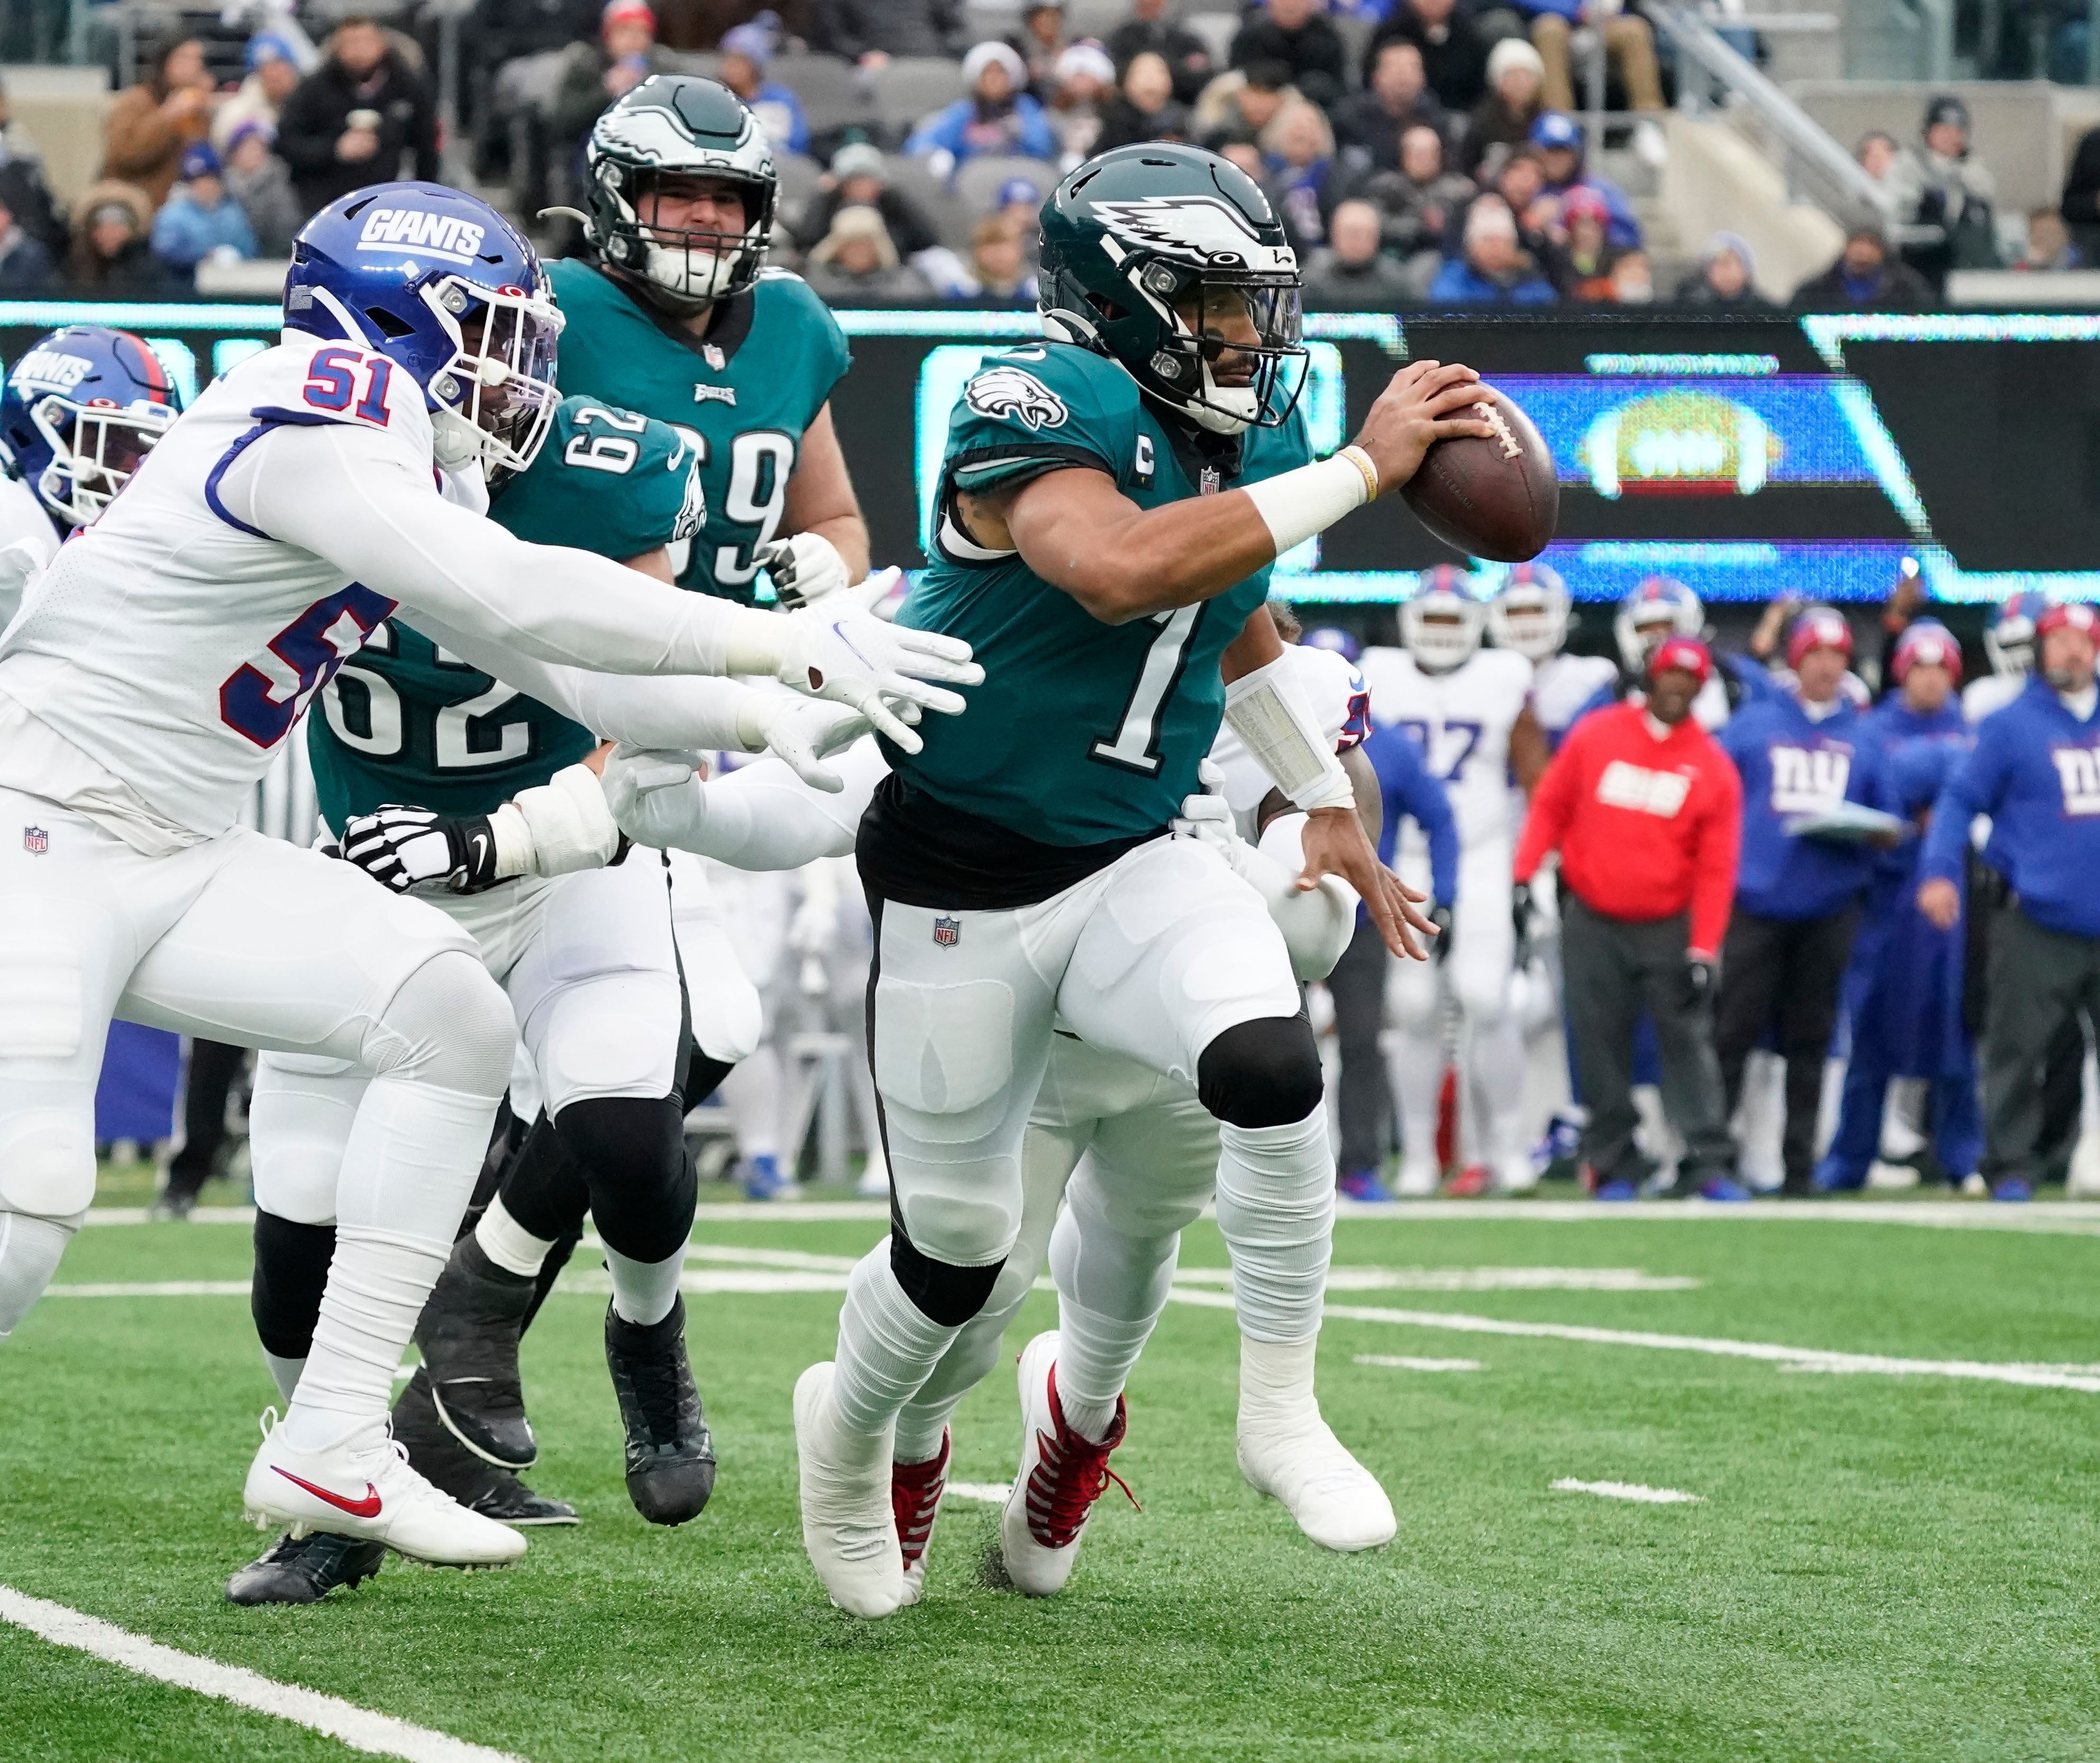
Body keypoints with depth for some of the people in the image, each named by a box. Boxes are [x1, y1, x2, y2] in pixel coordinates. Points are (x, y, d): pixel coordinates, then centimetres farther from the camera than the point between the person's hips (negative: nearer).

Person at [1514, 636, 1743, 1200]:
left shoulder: (1713, 767, 0)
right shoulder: (1594, 735, 2)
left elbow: (1715, 868, -1)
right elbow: (1551, 806, 8)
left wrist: (1703, 950, -8)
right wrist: (1524, 876, -4)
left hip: (1669, 930, -1)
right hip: (1593, 923, 1)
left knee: (1687, 1040, -6)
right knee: (1600, 1046, 1)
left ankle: (1708, 1162, -8)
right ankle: (1614, 1164, 7)